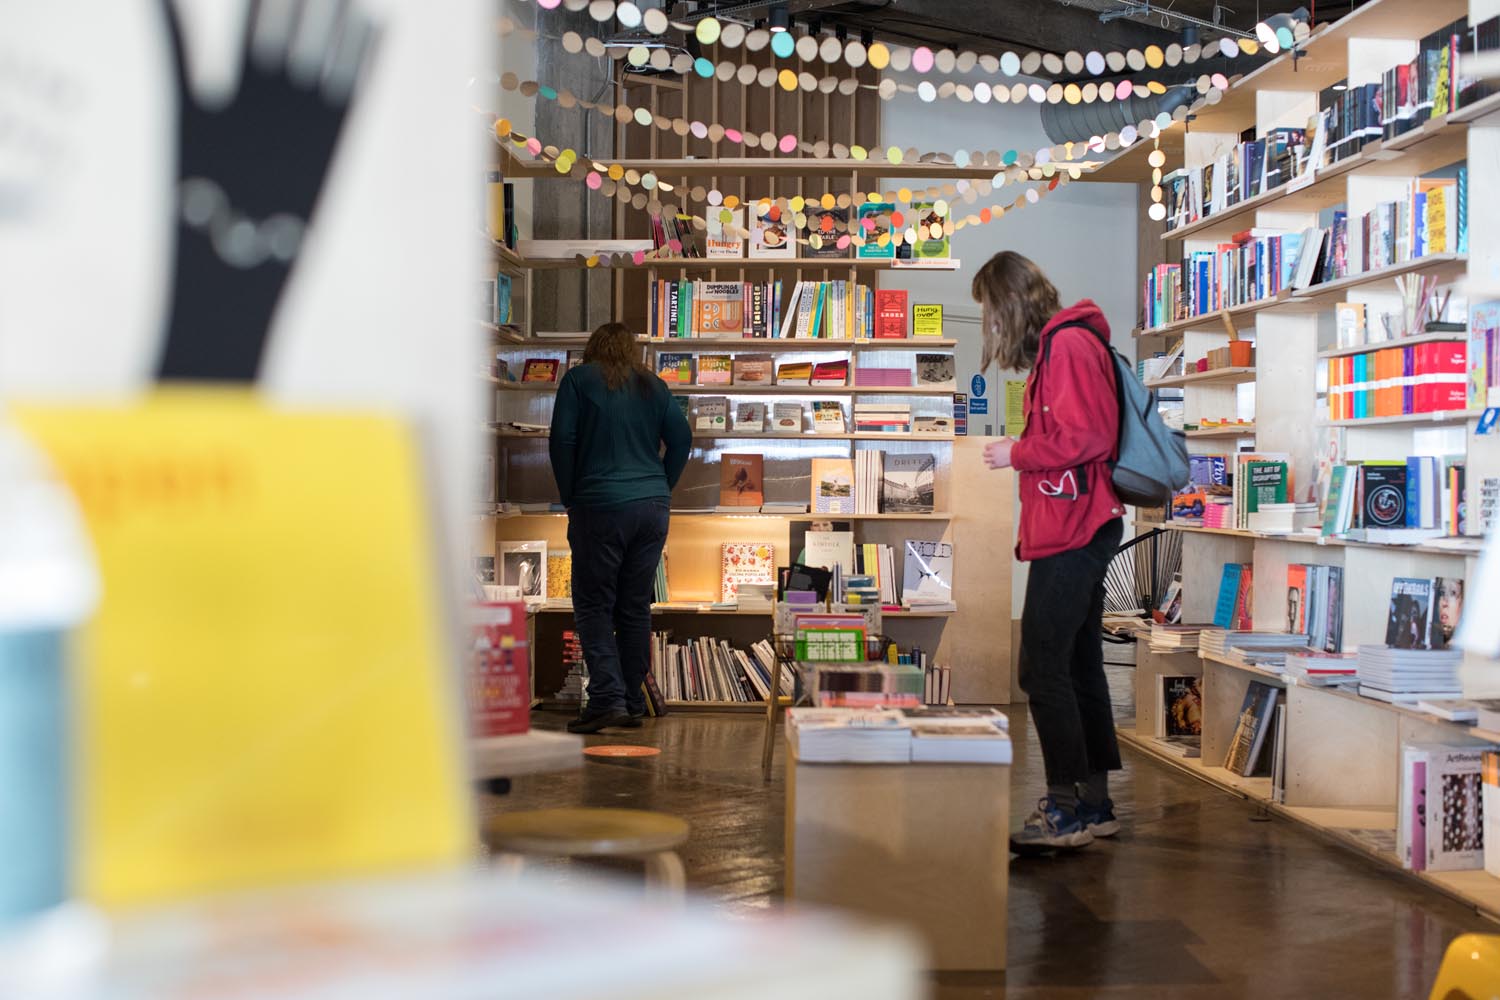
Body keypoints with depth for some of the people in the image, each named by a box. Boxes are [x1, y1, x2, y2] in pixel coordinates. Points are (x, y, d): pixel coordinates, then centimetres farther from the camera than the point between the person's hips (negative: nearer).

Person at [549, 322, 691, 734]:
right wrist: (661, 488, 12)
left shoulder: (579, 380, 2)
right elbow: (682, 437, 7)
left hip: (600, 505, -4)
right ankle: (633, 703, 12)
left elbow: (562, 440, -5)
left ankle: (608, 699, -12)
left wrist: (570, 497, 4)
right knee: (636, 606, 10)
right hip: (653, 506, 4)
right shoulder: (653, 386, 13)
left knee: (594, 606, -1)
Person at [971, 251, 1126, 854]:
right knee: (1079, 665, 13)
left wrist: (1017, 453, -11)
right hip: (1075, 532, 11)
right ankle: (1095, 803, 20)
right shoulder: (1058, 344, 18)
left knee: (1043, 668, -9)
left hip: (1071, 534, -11)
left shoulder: (1068, 344, -13)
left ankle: (1068, 809, -5)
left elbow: (1083, 436, -21)